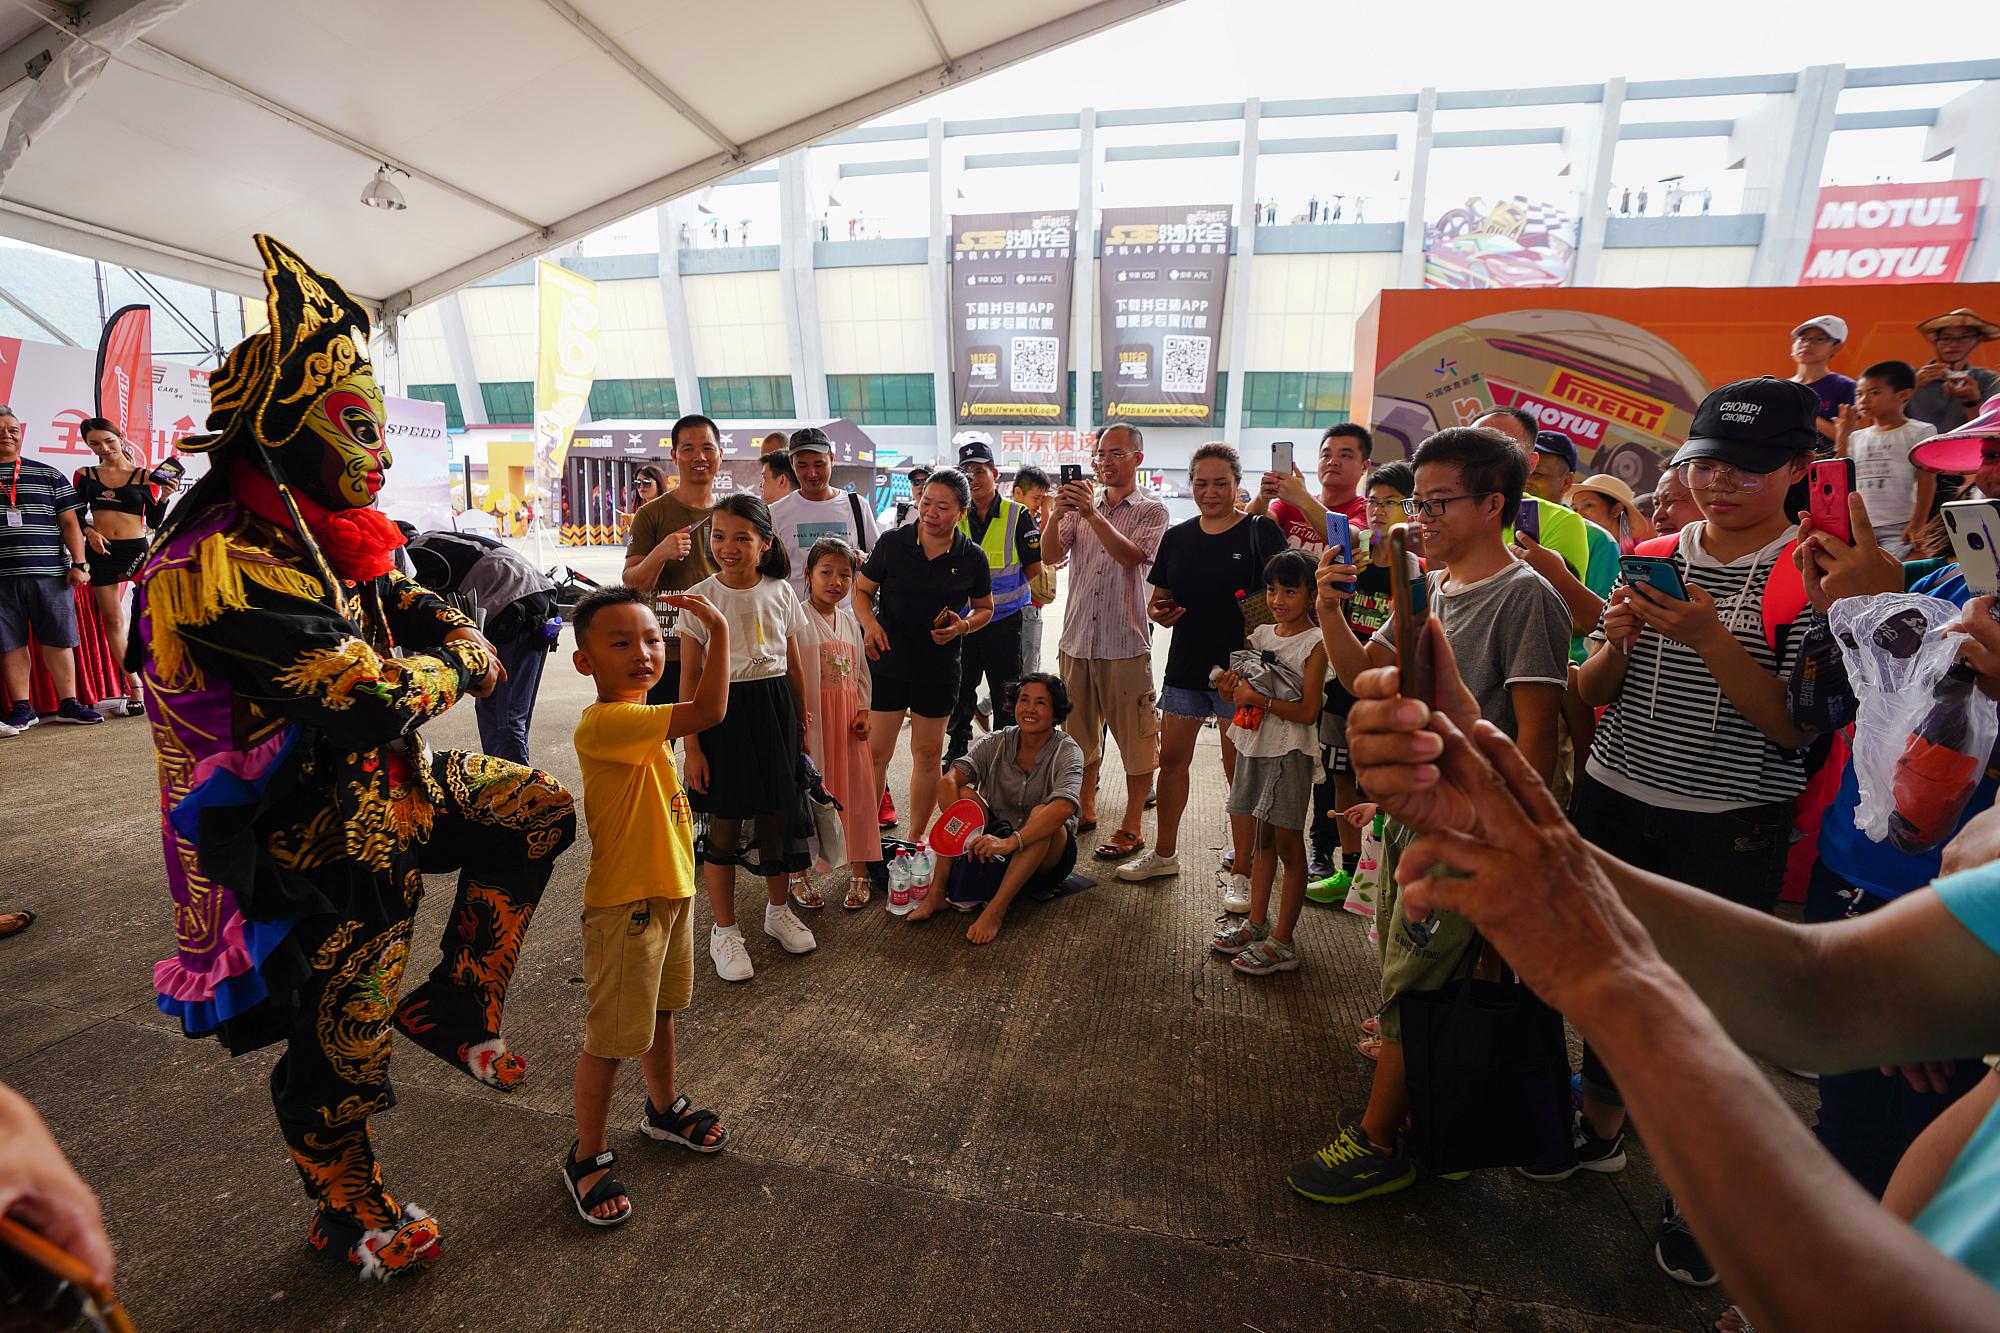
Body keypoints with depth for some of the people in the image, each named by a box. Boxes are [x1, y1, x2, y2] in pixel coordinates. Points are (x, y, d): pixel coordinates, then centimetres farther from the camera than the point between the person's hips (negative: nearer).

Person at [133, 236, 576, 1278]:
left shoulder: (317, 532, 3)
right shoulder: (221, 567, -27)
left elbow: (416, 607, 15)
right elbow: (371, 698, -33)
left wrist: (461, 642, -8)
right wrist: (444, 670, -12)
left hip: (387, 784, 9)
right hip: (326, 839, -8)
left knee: (539, 808, 9)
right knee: (339, 1042, 9)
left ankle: (453, 1005, 18)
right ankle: (347, 1214, 36)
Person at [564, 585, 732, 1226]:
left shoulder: (640, 718, 4)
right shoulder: (603, 723, -27)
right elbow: (707, 711, -37)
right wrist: (719, 630, -33)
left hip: (670, 889, 9)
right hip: (625, 904, -9)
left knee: (659, 1011, 27)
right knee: (610, 1038, 8)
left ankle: (664, 1108, 49)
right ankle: (587, 1156, 30)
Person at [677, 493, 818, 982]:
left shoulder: (780, 592, 1)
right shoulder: (700, 597, -7)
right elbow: (691, 678, -6)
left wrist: (801, 721, 11)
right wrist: (692, 746, -8)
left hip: (775, 708, 3)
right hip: (723, 710, -3)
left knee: (778, 813, 12)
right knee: (724, 823, 5)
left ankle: (778, 909, 34)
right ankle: (724, 930, 22)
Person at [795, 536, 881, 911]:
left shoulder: (850, 621, 10)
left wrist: (864, 711, 4)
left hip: (848, 723, 5)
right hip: (810, 722, -5)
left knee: (856, 792, 8)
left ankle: (859, 872, 22)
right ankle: (798, 875, 21)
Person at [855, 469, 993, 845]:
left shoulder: (972, 557, -2)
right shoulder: (892, 542, -4)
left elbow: (984, 607, 10)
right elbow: (861, 590, 4)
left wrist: (964, 625, -11)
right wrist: (870, 623, -16)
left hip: (939, 668, 1)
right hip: (888, 660, -1)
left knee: (928, 753, 10)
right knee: (875, 751, 1)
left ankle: (917, 836, 27)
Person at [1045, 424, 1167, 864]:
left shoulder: (1152, 511, 2)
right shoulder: (1082, 504, 13)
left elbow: (1132, 557, -17)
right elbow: (1050, 556, 1)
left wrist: (1092, 514, -23)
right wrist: (1058, 515, -16)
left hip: (1125, 643, -4)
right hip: (1077, 639, 5)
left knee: (1135, 737, 1)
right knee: (1079, 732, 14)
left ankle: (1130, 828, 12)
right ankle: (1086, 810, 31)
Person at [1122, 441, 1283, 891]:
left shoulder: (1260, 531, -5)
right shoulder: (1177, 537, 8)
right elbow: (1160, 598, 15)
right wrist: (1158, 612, -9)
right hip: (1186, 664, 5)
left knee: (1240, 770, 3)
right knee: (1172, 759, 13)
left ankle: (1242, 872, 16)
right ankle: (1163, 854, 30)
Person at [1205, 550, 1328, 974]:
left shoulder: (1314, 645, -11)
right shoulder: (1260, 635, 10)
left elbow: (1307, 711, -17)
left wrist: (1258, 698, -23)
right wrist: (1232, 688, -3)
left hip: (1289, 753, -7)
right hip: (1253, 748, 7)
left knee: (1287, 844, 2)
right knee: (1260, 840, 15)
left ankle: (1282, 942, 10)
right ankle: (1256, 923, 28)